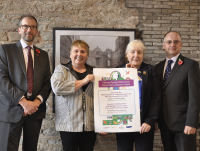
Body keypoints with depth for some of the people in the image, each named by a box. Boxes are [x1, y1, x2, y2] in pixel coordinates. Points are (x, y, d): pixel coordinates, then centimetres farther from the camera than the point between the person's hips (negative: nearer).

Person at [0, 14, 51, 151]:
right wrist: (23, 101, -16)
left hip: (35, 110, 4)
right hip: (11, 110, -3)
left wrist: (38, 100, -8)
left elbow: (47, 82, 10)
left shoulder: (43, 55, 14)